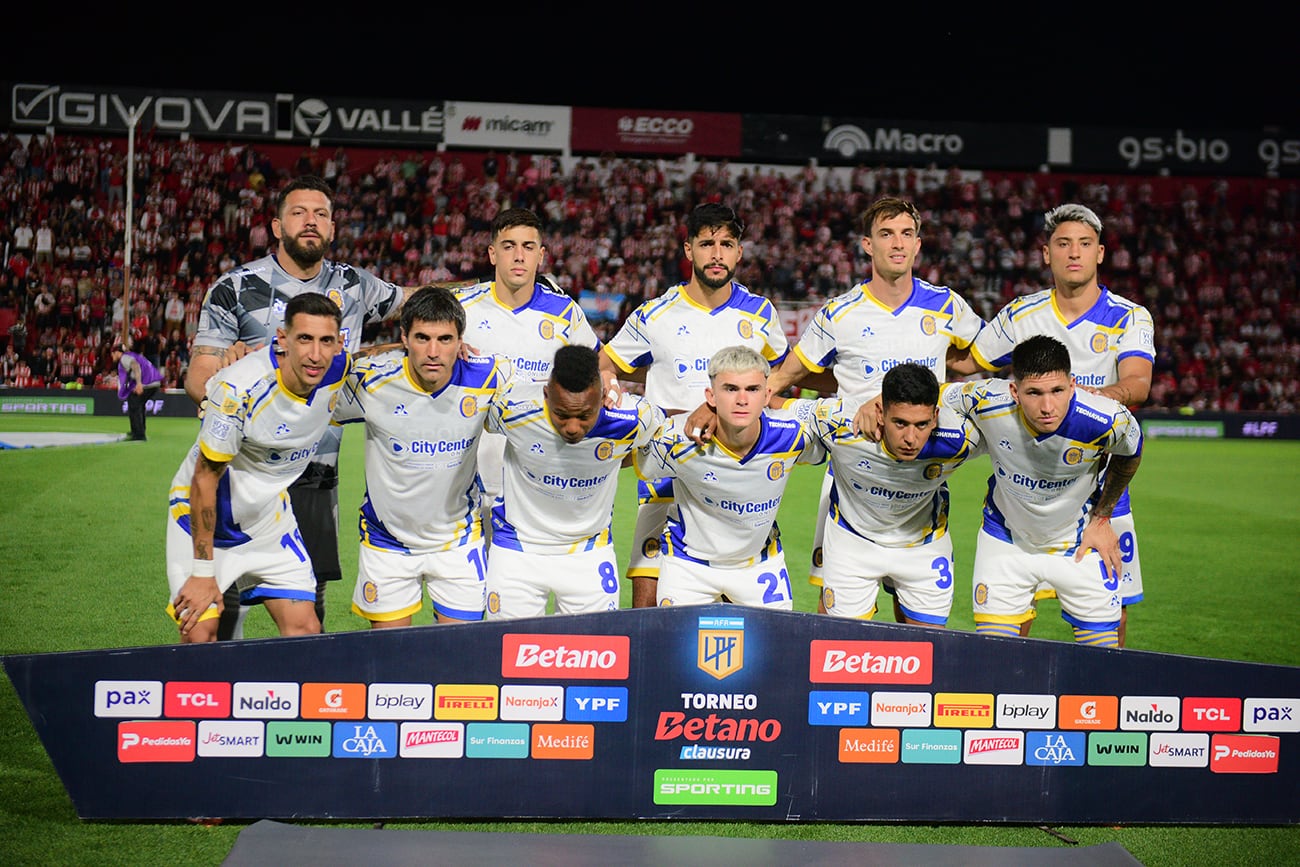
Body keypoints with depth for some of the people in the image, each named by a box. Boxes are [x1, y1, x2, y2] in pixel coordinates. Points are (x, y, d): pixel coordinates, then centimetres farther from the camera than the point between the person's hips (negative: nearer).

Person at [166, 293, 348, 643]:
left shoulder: (340, 369, -15)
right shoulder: (239, 387, -31)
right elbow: (205, 479, -21)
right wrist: (203, 572, -19)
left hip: (271, 516, 5)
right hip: (203, 515, -5)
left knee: (305, 630, -3)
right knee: (199, 634, -13)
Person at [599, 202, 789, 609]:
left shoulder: (760, 313, 7)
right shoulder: (655, 315, 1)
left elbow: (780, 367, 25)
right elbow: (602, 367, 13)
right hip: (667, 474, -1)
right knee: (647, 603, -7)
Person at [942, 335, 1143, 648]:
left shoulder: (1109, 421, -29)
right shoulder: (987, 402, -30)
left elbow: (1129, 456, -3)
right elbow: (933, 395, -6)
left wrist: (1101, 517, 3)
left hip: (1081, 543, 0)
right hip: (1005, 538, 0)